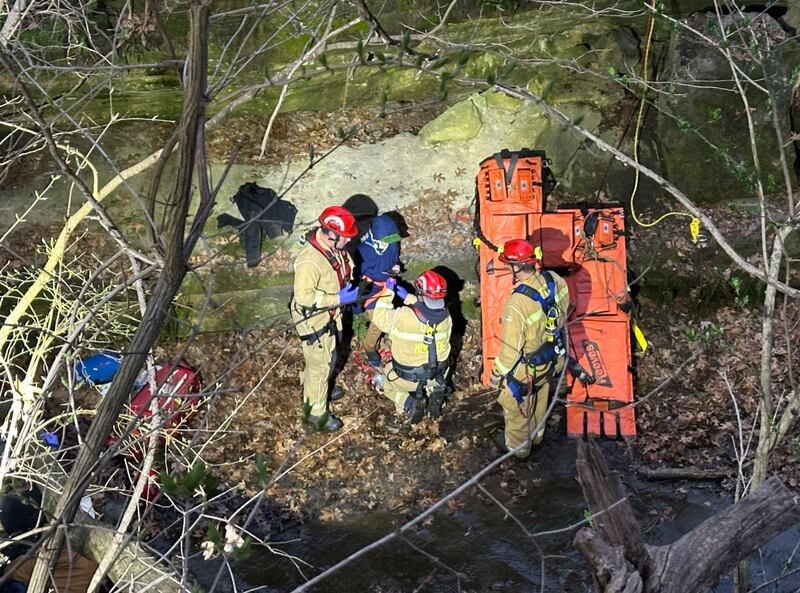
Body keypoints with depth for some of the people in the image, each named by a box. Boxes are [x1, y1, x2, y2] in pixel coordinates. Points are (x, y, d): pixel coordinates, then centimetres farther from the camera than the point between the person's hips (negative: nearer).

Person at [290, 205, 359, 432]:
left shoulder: (332, 246, -8)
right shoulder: (309, 260, -36)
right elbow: (304, 296, -33)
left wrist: (347, 285, -5)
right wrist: (338, 298, -30)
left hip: (329, 314, 9)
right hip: (313, 319, -9)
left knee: (328, 357, 28)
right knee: (320, 365, 5)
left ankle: (317, 388, 53)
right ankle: (315, 413, 23)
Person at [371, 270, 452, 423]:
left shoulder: (403, 316, -29)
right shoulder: (445, 316, -15)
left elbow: (379, 317, -10)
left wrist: (388, 291, -1)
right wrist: (407, 297, 9)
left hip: (407, 379, -3)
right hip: (437, 376, 3)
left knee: (384, 380, 28)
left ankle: (408, 403, 0)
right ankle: (433, 393, 7)